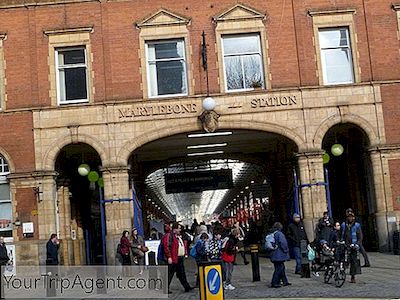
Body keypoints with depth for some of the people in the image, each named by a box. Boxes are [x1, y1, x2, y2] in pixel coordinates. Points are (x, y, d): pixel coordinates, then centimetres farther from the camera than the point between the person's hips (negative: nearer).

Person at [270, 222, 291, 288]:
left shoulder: (272, 234, 8)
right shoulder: (279, 234, -15)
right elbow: (283, 243, -23)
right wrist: (286, 250, -10)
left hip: (274, 255, 9)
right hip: (280, 255, -9)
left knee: (282, 268, 16)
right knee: (279, 268, -3)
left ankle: (285, 281, 23)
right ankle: (274, 283, -3)